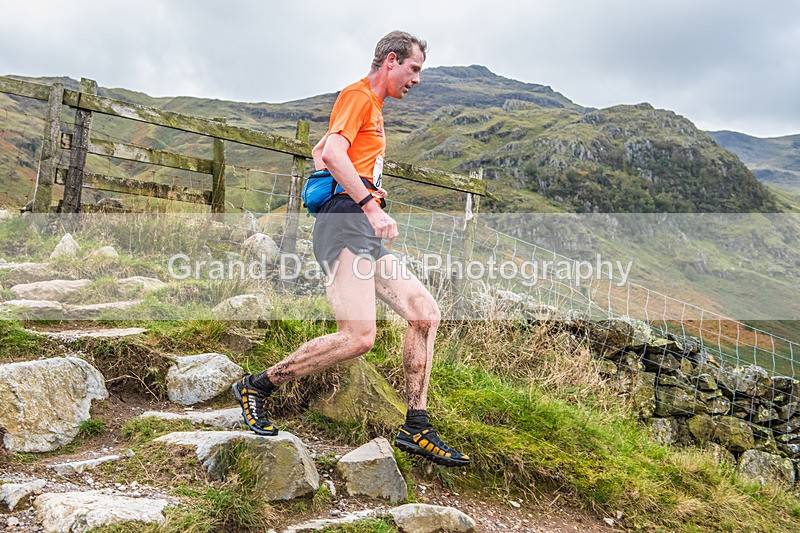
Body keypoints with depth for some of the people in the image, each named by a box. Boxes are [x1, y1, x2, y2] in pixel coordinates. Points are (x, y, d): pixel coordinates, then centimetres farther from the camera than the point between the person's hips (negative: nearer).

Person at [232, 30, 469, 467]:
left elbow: (319, 152, 38)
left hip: (367, 233, 10)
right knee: (358, 337, -21)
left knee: (425, 313, 1)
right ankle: (256, 386, -5)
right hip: (347, 223, -10)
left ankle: (416, 429, 5)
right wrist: (370, 207, -24)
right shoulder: (358, 95, -1)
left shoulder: (373, 108, 30)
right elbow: (332, 152, -19)